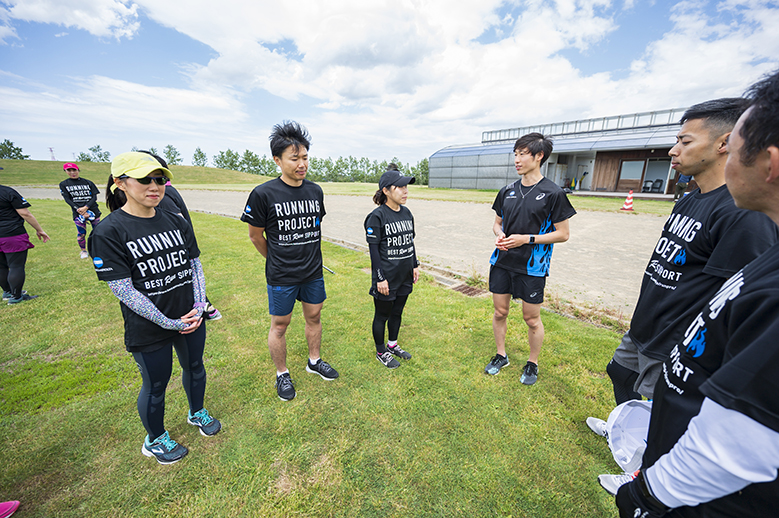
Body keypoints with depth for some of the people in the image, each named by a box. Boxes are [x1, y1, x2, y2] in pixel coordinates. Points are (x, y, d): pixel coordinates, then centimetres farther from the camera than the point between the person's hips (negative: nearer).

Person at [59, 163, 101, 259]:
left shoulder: (87, 182, 7)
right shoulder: (63, 184, 8)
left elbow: (94, 197, 1)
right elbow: (67, 199, 0)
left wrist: (86, 207, -15)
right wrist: (79, 210, -14)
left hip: (93, 210, 0)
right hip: (78, 212, 0)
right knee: (81, 233, -1)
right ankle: (83, 251, 18)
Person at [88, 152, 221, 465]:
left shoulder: (176, 222, 1)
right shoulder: (108, 232, -14)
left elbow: (195, 265, 4)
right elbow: (123, 290, -16)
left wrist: (199, 307, -6)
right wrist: (168, 323, -17)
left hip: (191, 319, 5)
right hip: (149, 330, -4)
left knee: (194, 367, 22)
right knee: (155, 386, 15)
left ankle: (197, 412, 50)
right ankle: (155, 440, 43)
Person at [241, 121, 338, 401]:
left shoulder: (316, 191, 0)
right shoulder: (263, 194, -15)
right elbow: (255, 235, -3)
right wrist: (275, 260, 8)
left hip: (313, 271, 5)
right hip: (281, 276, -4)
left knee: (314, 316, 17)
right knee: (280, 325, 11)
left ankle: (314, 361, 40)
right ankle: (282, 374, 33)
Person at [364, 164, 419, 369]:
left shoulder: (407, 213, 6)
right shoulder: (377, 216, -15)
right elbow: (373, 249, -15)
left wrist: (415, 265, 13)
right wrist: (380, 278, -16)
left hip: (404, 276, 7)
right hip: (386, 277, -6)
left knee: (397, 312, 20)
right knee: (382, 315, 10)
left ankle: (393, 345, 41)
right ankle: (381, 352, 30)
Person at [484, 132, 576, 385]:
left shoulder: (553, 193, -8)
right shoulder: (507, 191, 7)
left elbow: (562, 234, -6)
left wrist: (526, 239, -17)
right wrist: (499, 235, -7)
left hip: (532, 266, -4)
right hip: (502, 262, 5)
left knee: (532, 318, 8)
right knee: (500, 311, 13)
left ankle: (532, 364, 32)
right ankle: (501, 355, 35)